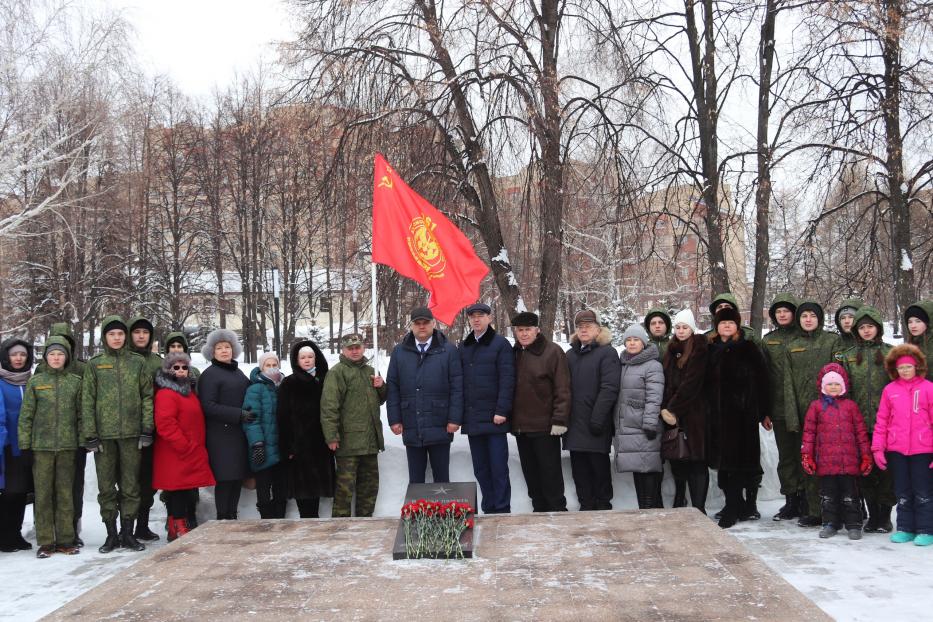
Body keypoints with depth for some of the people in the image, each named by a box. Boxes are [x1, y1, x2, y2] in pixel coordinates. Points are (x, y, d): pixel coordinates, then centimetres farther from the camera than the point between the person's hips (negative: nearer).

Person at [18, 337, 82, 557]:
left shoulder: (75, 382, 6)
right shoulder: (35, 382, 4)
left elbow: (81, 413, 9)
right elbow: (26, 415, 4)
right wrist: (24, 444, -2)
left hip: (67, 445, 1)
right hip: (42, 445, 0)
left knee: (65, 493, 5)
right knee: (43, 493, 2)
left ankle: (66, 539, 13)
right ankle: (45, 541, 9)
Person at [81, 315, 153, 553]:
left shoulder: (138, 362, 6)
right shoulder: (94, 364, 5)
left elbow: (147, 397, 4)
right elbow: (87, 401, 2)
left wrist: (147, 429, -4)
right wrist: (90, 435, -5)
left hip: (131, 434, 0)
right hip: (104, 434, 0)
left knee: (130, 486, 5)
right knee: (106, 487, 5)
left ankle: (128, 533, 14)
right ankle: (111, 534, 15)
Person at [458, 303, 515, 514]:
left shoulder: (501, 344, -3)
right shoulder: (464, 347, 14)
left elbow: (507, 380, -9)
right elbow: (459, 381, 13)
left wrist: (502, 411, -15)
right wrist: (459, 413, 6)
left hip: (494, 417, -5)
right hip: (472, 418, 5)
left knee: (498, 468, -1)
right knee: (480, 470, 10)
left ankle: (502, 511, 6)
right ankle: (488, 510, 19)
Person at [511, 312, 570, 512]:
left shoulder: (552, 352, -8)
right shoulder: (514, 354, 11)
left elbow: (562, 390, -11)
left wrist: (560, 420, -16)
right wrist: (511, 419, 12)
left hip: (545, 427, -6)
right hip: (521, 426, 6)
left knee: (550, 472, 1)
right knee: (531, 473, 13)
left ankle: (557, 509, 10)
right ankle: (539, 510, 22)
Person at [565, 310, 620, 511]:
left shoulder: (607, 353, -3)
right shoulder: (571, 354, 16)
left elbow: (609, 388, -13)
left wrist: (597, 418, -19)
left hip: (596, 424, -5)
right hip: (575, 423, 6)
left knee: (599, 464, 3)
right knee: (579, 467, 7)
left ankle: (603, 505, 13)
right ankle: (586, 504, 16)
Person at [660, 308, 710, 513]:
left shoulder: (700, 350, -4)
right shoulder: (672, 351, 16)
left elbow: (691, 383, -12)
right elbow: (665, 382, 10)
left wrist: (672, 409, -12)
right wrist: (664, 408, -4)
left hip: (694, 415, -5)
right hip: (672, 417, 6)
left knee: (697, 462, -5)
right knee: (677, 462, 8)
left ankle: (698, 509, -4)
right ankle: (679, 502, 19)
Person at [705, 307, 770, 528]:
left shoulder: (749, 349, 0)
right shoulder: (711, 349, 12)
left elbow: (761, 381, -3)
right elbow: (706, 381, 13)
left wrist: (762, 412, -7)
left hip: (742, 413, -5)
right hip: (718, 413, 5)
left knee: (737, 460, -5)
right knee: (723, 460, 7)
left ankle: (732, 509, 0)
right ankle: (737, 503, 21)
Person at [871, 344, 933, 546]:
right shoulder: (890, 390, 4)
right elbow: (882, 421, 6)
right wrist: (878, 448, 3)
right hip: (896, 450, 3)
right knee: (903, 492, 13)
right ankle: (905, 529, 22)